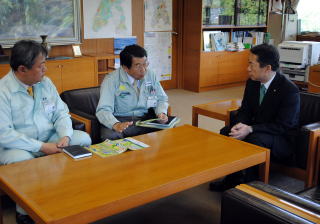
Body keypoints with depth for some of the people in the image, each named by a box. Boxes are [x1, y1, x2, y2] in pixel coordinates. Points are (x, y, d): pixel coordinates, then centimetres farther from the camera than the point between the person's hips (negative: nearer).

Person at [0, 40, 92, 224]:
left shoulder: (46, 82, 2)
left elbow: (61, 113, 5)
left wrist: (65, 136, -16)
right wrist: (42, 147, -25)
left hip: (50, 138, 6)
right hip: (18, 145, -6)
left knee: (83, 139, -11)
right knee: (21, 159, -37)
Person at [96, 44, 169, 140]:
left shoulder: (150, 75, 6)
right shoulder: (111, 80, -8)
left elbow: (161, 99, 17)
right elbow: (103, 110, -17)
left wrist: (162, 113, -7)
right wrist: (116, 125, -39)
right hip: (121, 120, -4)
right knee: (110, 136, -37)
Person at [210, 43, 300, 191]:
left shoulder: (290, 90, -20)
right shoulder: (252, 82, 0)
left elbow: (284, 126, -22)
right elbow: (245, 110, 6)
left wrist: (250, 129, -30)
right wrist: (239, 125, -18)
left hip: (283, 139, -6)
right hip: (254, 131, 7)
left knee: (254, 139, -36)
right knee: (225, 132, -16)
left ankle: (250, 183, -18)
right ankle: (232, 178, -6)